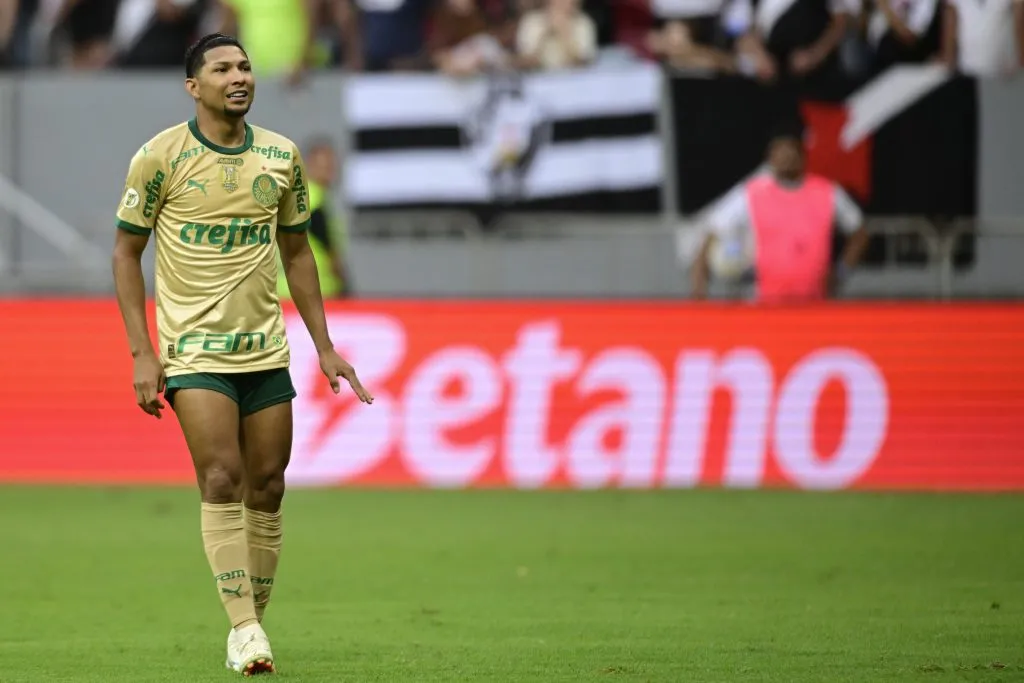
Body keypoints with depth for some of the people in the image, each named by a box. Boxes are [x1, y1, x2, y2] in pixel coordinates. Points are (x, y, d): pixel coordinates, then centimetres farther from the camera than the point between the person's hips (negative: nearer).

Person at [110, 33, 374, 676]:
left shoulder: (282, 156, 6)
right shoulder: (161, 156, -5)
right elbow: (127, 249, 0)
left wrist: (324, 346, 14)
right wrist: (142, 352, -6)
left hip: (266, 350, 4)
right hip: (195, 350, -4)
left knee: (267, 490, 3)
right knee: (222, 480, -15)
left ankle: (253, 621, 14)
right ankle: (245, 628, -14)